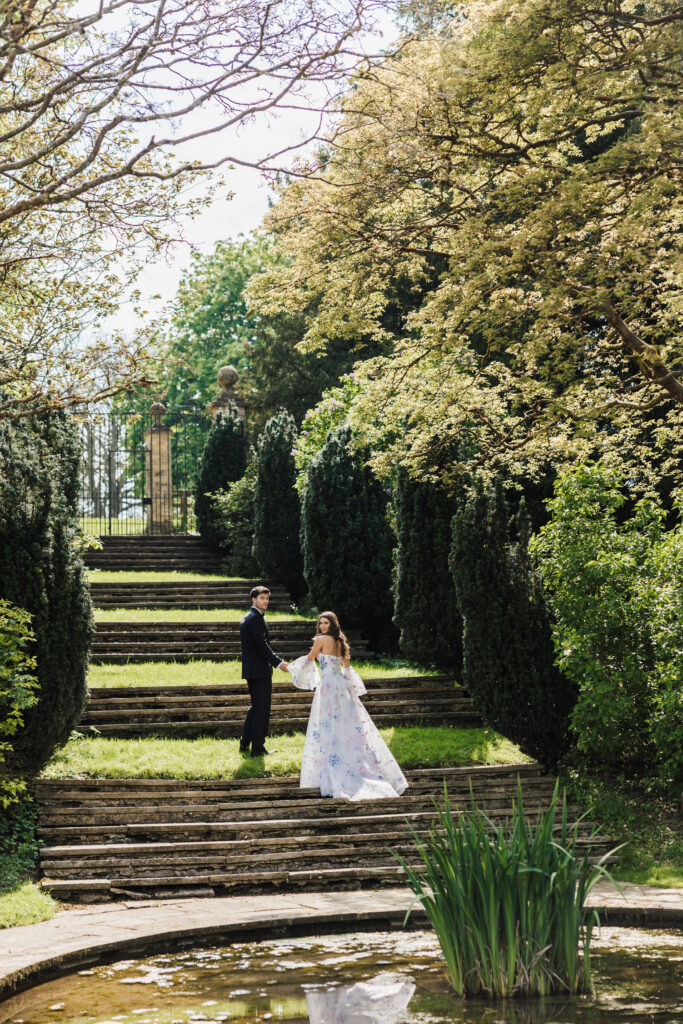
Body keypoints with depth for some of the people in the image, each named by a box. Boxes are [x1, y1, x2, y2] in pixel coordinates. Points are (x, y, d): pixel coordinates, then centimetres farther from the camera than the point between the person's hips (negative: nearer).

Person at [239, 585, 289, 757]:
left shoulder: (247, 618, 16)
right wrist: (278, 663, -19)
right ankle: (257, 748, 0)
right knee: (262, 709, -3)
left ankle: (245, 743, 22)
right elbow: (262, 645, -22)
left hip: (251, 669, 10)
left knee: (255, 707, 19)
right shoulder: (256, 618, -16)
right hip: (260, 670, -10)